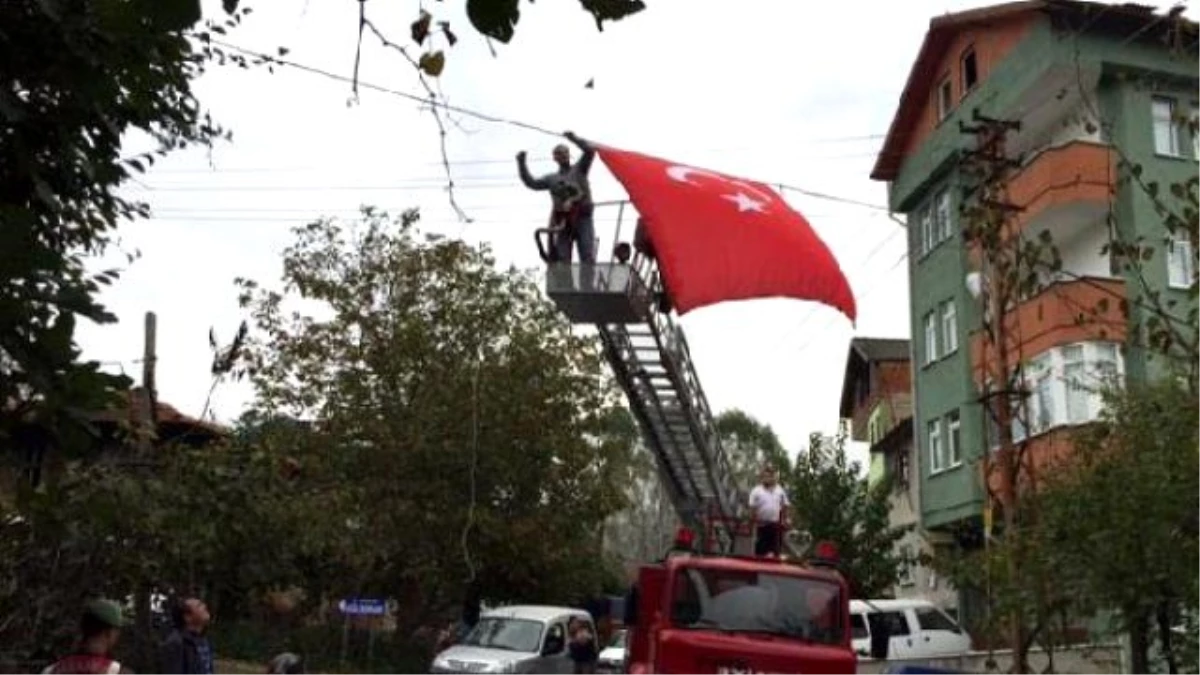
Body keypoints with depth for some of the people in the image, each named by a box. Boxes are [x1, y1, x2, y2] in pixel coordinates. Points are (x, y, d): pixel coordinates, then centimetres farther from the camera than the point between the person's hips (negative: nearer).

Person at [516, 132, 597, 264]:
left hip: (582, 219, -3)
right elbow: (532, 183, 15)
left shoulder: (579, 169, 14)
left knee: (588, 258, -10)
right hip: (563, 223, 3)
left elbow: (590, 150, 2)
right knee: (561, 260, -2)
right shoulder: (551, 178, 21)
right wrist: (521, 164, 10)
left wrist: (573, 138, -4)